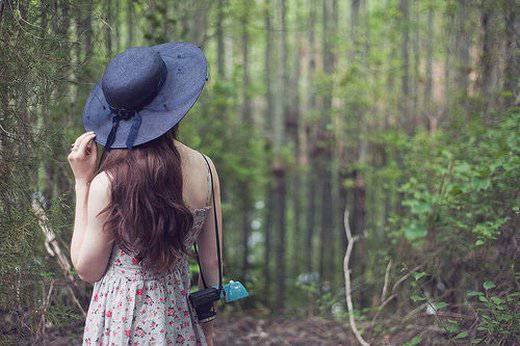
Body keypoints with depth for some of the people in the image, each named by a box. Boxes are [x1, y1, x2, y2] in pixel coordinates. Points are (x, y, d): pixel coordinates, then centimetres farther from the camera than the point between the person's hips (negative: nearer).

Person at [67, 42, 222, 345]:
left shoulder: (108, 183, -20)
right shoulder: (205, 169, -8)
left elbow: (88, 270, -7)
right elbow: (212, 260, 1)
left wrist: (82, 182, -7)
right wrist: (207, 320, 17)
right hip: (179, 317, 4)